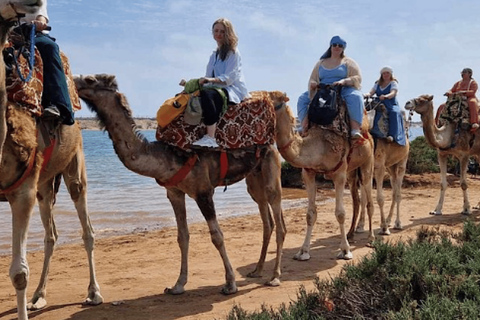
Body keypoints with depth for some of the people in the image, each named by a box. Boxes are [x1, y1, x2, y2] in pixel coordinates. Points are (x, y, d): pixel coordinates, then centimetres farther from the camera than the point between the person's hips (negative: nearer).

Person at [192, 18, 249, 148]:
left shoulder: (233, 53, 1)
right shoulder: (214, 54, 24)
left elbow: (229, 77, -12)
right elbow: (209, 76, 20)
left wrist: (211, 80, -27)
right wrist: (200, 81, -2)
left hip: (232, 90, -8)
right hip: (218, 88, 8)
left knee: (207, 94, -36)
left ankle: (210, 138, -44)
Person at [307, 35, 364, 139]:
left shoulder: (348, 62, 12)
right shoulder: (321, 63, 20)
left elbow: (358, 78, 0)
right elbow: (312, 79, 20)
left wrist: (344, 81, -19)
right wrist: (313, 84, -7)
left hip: (344, 91, -3)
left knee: (356, 96, -37)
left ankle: (355, 129, -46)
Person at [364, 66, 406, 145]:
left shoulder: (393, 83, 7)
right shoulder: (377, 84, 21)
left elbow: (393, 93, -13)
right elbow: (371, 92, 7)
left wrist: (385, 96, -35)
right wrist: (367, 95, -18)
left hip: (391, 105, -4)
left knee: (394, 112, -36)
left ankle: (392, 135, -44)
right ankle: (375, 129, -34)